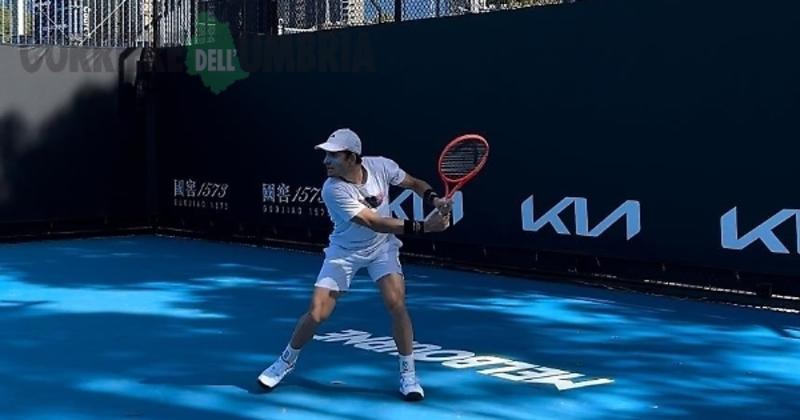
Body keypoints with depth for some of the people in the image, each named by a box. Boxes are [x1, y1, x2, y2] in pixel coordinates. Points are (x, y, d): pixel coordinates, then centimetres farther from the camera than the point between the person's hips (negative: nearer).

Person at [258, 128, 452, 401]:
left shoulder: (380, 166, -19)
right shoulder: (333, 190, -30)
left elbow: (414, 183, 1)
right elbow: (375, 223, -34)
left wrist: (434, 199, -20)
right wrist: (422, 226, -41)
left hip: (382, 247, 2)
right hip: (345, 252, -2)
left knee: (396, 303, -19)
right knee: (316, 314, -6)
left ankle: (408, 373, -2)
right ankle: (287, 360, 24)